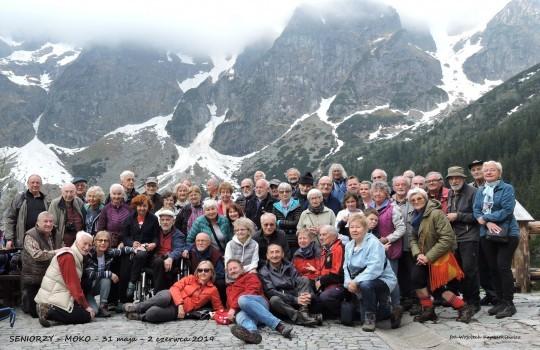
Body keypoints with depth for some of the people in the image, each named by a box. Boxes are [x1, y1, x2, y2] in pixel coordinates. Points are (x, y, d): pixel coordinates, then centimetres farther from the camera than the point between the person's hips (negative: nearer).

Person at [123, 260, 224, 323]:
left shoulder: (213, 290, 9)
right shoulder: (190, 278, 11)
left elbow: (219, 308, 12)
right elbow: (175, 287, -2)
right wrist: (180, 304, -19)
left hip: (177, 311, -2)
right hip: (171, 298, 2)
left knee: (152, 313, -35)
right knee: (165, 297, -40)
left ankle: (138, 316, -5)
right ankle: (136, 307, -19)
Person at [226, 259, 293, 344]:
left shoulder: (250, 277, 18)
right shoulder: (229, 288, 36)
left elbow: (251, 292, -1)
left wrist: (234, 307, -9)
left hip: (260, 304, -3)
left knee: (242, 299, -37)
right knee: (240, 317, -35)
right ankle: (252, 333, -71)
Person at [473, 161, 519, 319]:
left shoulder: (507, 188, -3)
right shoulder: (480, 191, 13)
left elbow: (507, 210, -15)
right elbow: (476, 211, 4)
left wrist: (485, 218, -12)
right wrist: (488, 223, -15)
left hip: (506, 234, -5)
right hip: (487, 235, 6)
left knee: (503, 267, -10)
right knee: (493, 268, 7)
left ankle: (509, 303, 0)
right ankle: (500, 301, 17)